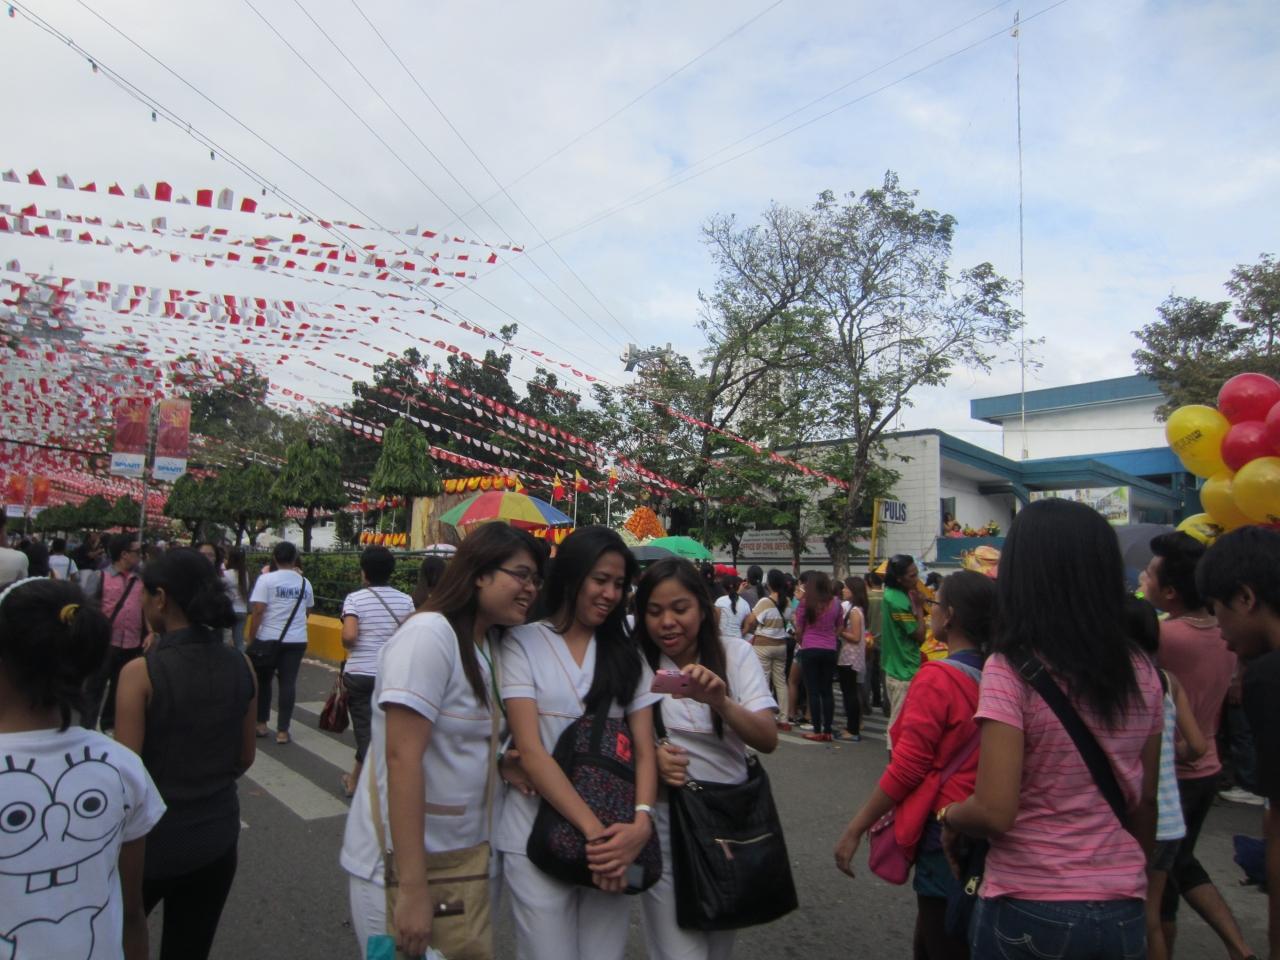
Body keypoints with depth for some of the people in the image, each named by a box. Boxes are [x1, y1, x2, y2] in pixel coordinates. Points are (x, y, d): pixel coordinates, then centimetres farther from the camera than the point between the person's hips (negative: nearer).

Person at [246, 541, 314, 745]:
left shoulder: (266, 579, -7)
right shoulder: (305, 582, 6)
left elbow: (258, 612, -12)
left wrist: (250, 640, -6)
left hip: (269, 638, -2)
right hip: (297, 640, 2)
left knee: (263, 681, 16)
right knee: (288, 683, 4)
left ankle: (261, 724, 23)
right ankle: (282, 731, 5)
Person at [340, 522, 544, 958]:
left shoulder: (491, 644, 5)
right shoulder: (428, 635, -20)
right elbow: (402, 758, -24)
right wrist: (413, 888, -25)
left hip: (468, 853, 8)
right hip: (403, 859, -7)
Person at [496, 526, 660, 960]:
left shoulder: (628, 654, 7)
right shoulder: (524, 643, -5)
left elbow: (644, 749, 2)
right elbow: (530, 750, -12)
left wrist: (641, 822, -16)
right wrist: (592, 829, -20)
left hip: (613, 836, 3)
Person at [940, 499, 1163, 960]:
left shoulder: (1010, 670, -20)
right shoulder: (1141, 671, -3)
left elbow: (994, 813, -22)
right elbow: (1146, 800, 8)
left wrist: (947, 815, -2)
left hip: (1028, 909, -4)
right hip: (1123, 912, 4)